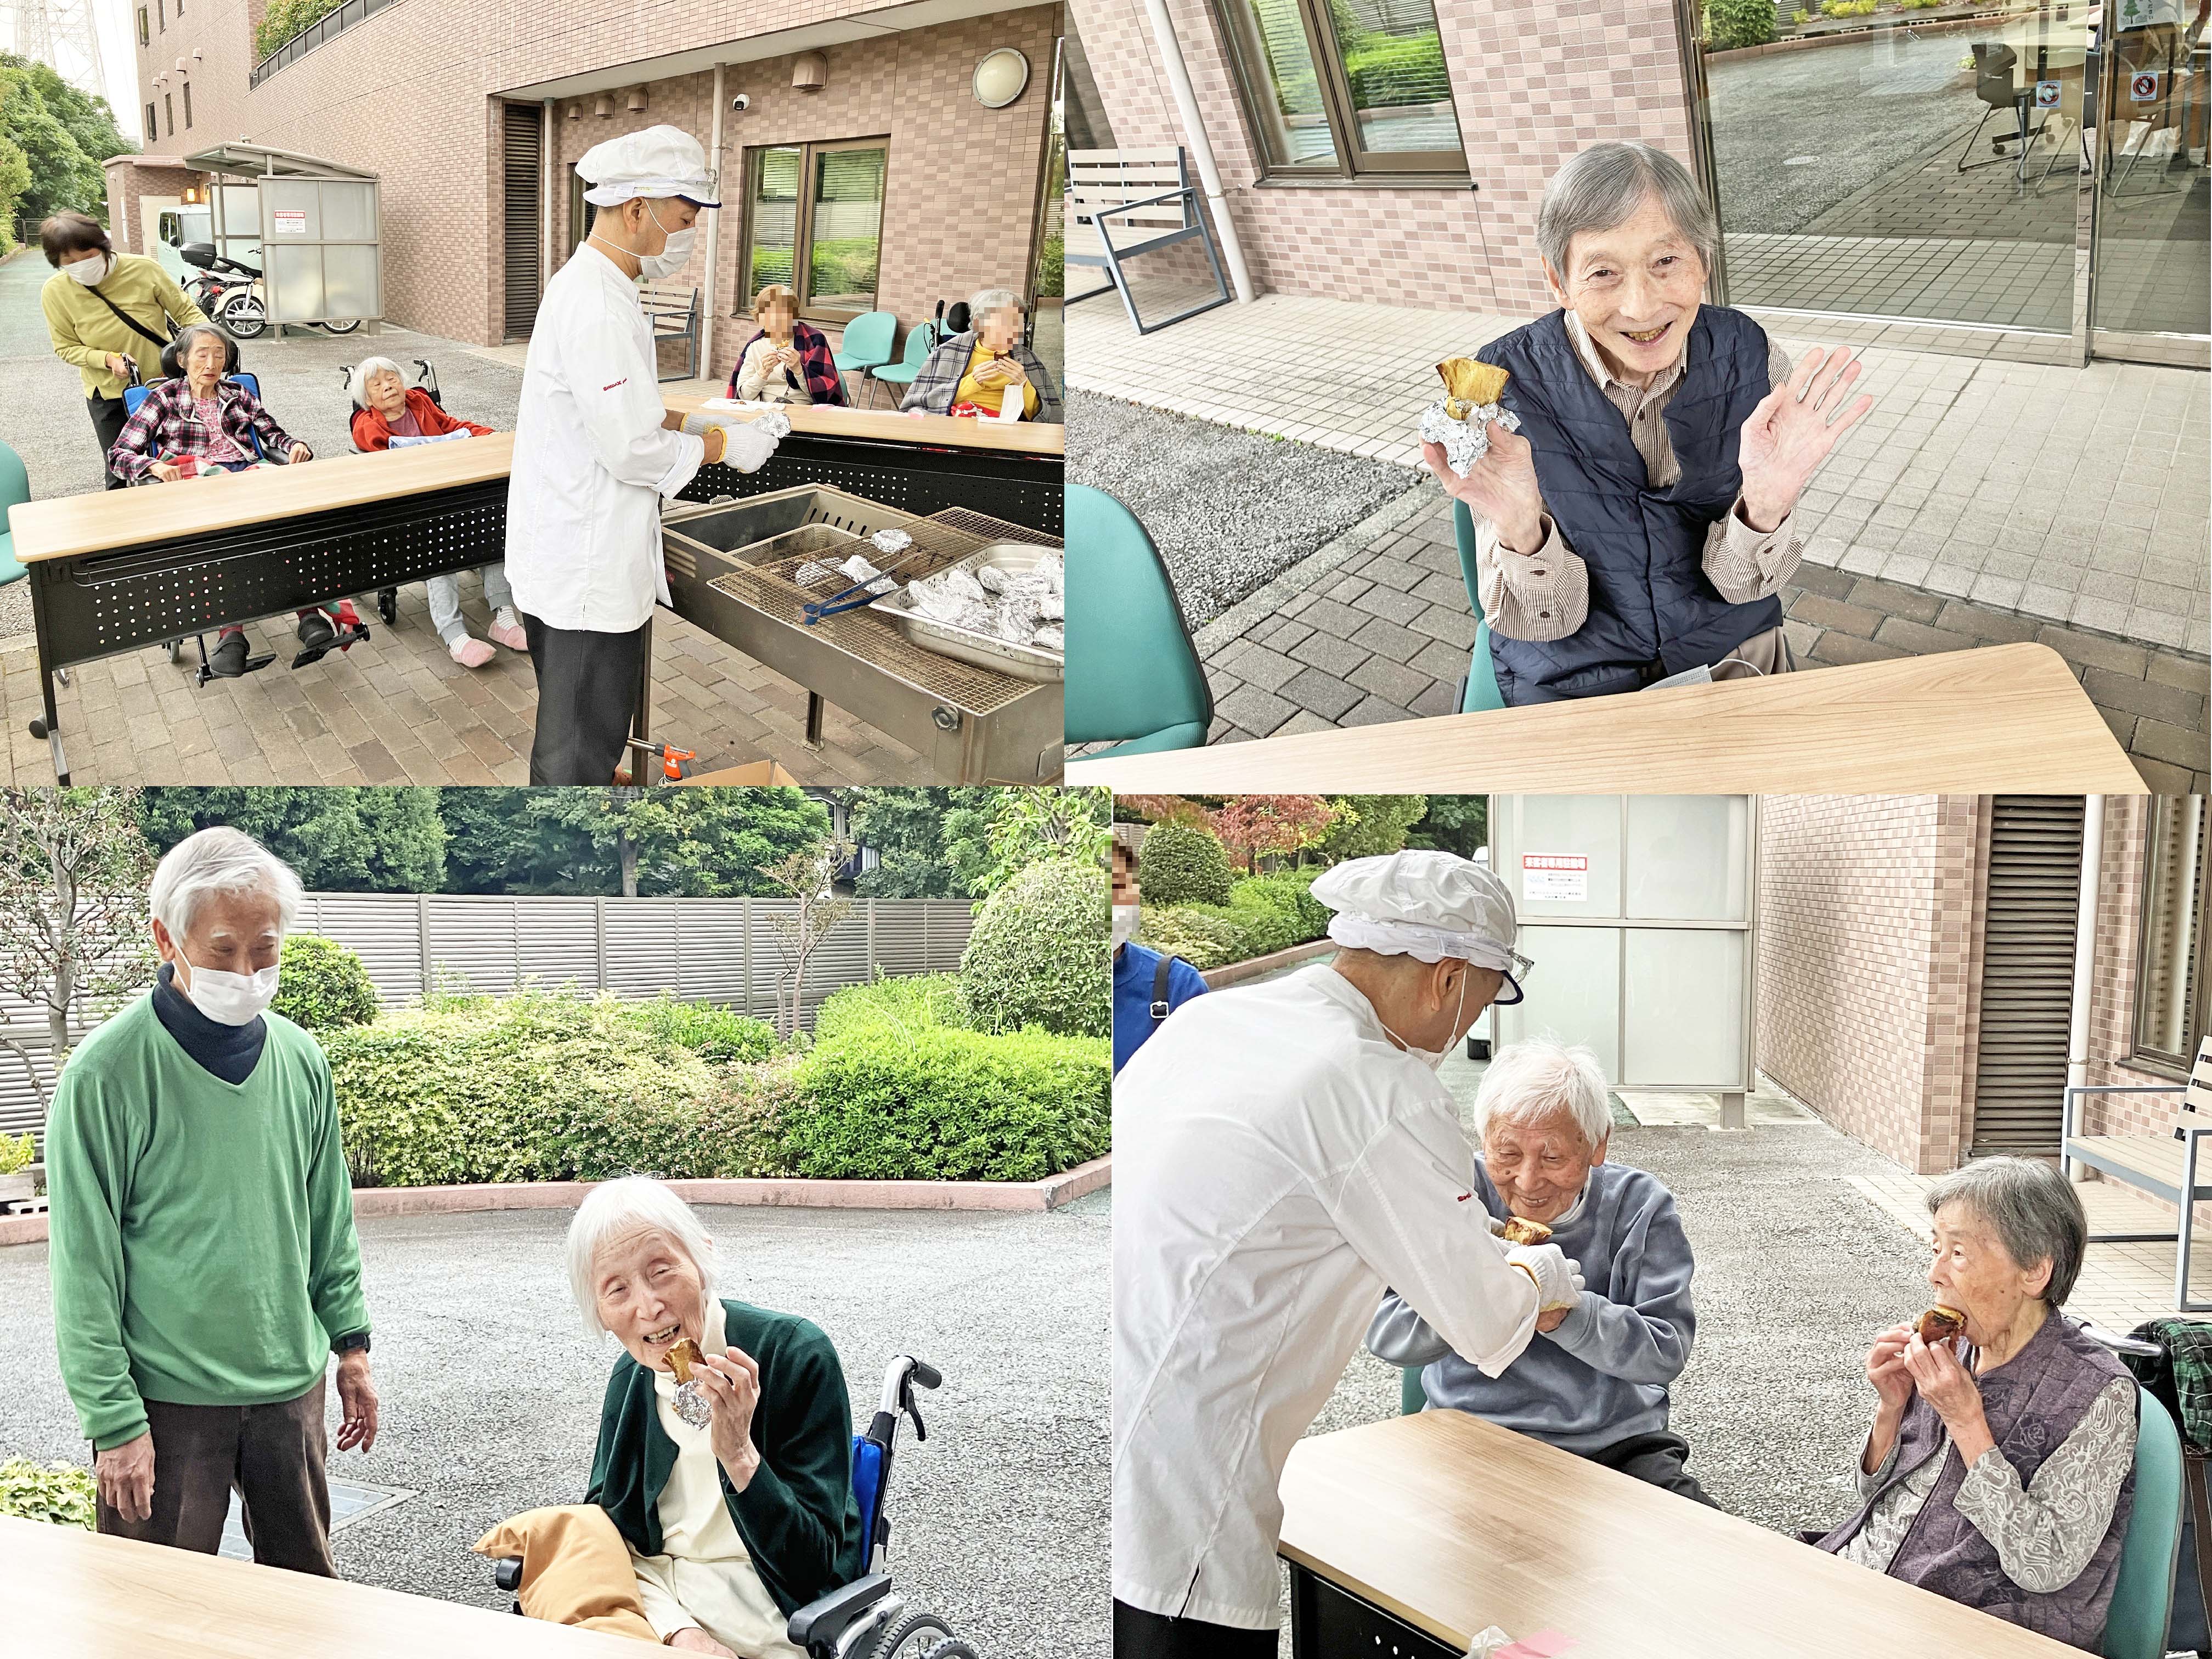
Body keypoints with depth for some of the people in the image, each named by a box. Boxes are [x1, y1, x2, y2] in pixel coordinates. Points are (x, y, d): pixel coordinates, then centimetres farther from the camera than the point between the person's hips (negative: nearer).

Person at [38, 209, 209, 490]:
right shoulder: (55, 292, -14)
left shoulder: (144, 269, -17)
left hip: (164, 382, 0)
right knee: (120, 477, 4)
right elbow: (66, 347, -5)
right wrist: (109, 359, -23)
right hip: (108, 393, 0)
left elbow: (186, 312, -6)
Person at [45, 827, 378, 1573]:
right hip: (166, 1399, -4)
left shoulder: (300, 1058, 2)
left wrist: (351, 1342, 10)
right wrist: (114, 1420, -12)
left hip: (291, 1387, 5)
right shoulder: (107, 1072, -13)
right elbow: (84, 1269, -11)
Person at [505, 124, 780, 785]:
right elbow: (634, 453, -24)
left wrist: (691, 423, 11)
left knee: (582, 731, 25)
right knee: (578, 749, 3)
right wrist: (721, 445, -9)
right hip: (585, 575, -11)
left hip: (570, 555, 11)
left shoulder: (584, 285, 11)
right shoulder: (596, 309, -24)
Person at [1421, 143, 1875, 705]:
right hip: (1573, 681, -1)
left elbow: (1739, 585, -6)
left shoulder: (1750, 361, -12)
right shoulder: (1503, 385, -19)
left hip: (1730, 659, 2)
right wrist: (1521, 530, -35)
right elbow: (1544, 622, -14)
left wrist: (1763, 507, -28)